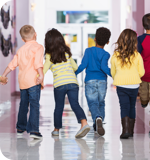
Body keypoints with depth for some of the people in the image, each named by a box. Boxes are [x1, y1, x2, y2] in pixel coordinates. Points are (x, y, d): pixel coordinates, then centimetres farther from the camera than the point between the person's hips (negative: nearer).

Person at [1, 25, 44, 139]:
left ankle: (21, 128, 29)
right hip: (33, 80, -6)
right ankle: (33, 130, -17)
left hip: (22, 81, 6)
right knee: (34, 105, -9)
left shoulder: (21, 49, 18)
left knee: (23, 105, 18)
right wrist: (41, 75, -27)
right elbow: (38, 62, -18)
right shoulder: (38, 47, -2)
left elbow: (12, 64, 17)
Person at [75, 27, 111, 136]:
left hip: (90, 81, 0)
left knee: (93, 104, -8)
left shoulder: (89, 51, 5)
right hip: (102, 81, 1)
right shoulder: (105, 54, 1)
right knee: (101, 103, 18)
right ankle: (97, 126, 11)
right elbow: (104, 67, -15)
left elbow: (83, 65, -2)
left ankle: (98, 118, -38)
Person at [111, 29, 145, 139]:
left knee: (124, 107, 1)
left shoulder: (115, 56, -2)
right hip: (134, 84, 1)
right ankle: (131, 130, 22)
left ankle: (126, 129, -15)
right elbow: (141, 72, 0)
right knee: (132, 106, 15)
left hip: (121, 84, 0)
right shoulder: (137, 55, -5)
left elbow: (113, 72, 8)